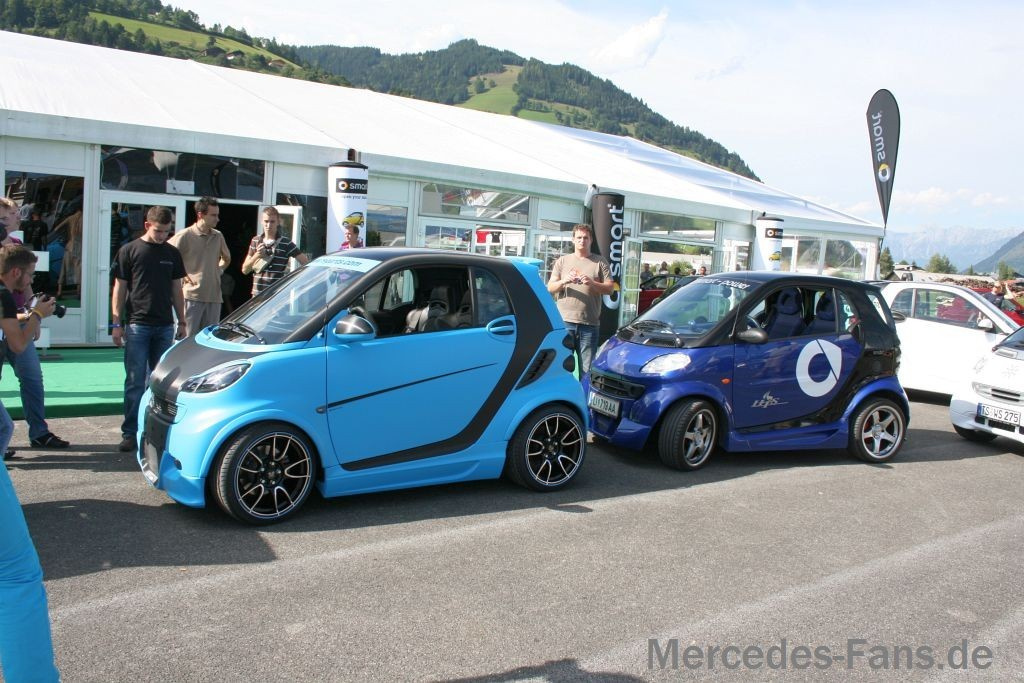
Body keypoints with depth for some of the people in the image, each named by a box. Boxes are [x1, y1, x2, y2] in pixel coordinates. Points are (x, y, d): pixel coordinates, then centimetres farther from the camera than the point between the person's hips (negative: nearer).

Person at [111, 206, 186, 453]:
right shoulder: (129, 251, 1)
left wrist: (182, 323, 11)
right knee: (135, 382, -1)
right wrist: (116, 323, -4)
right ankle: (130, 434, 5)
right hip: (137, 325, -3)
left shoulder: (172, 254, 10)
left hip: (165, 326, 3)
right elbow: (119, 288, 1)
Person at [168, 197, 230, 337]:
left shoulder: (218, 236, 12)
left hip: (214, 296, 5)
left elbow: (226, 258, 29)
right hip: (192, 295, -5)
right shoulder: (185, 236, -7)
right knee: (189, 338, -2)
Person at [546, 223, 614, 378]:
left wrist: (592, 283, -14)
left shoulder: (600, 262, 10)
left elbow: (610, 288, 4)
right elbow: (550, 288, 9)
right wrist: (564, 281, -12)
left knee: (587, 368, 1)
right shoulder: (562, 261, 14)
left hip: (589, 323, 0)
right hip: (564, 321, 1)